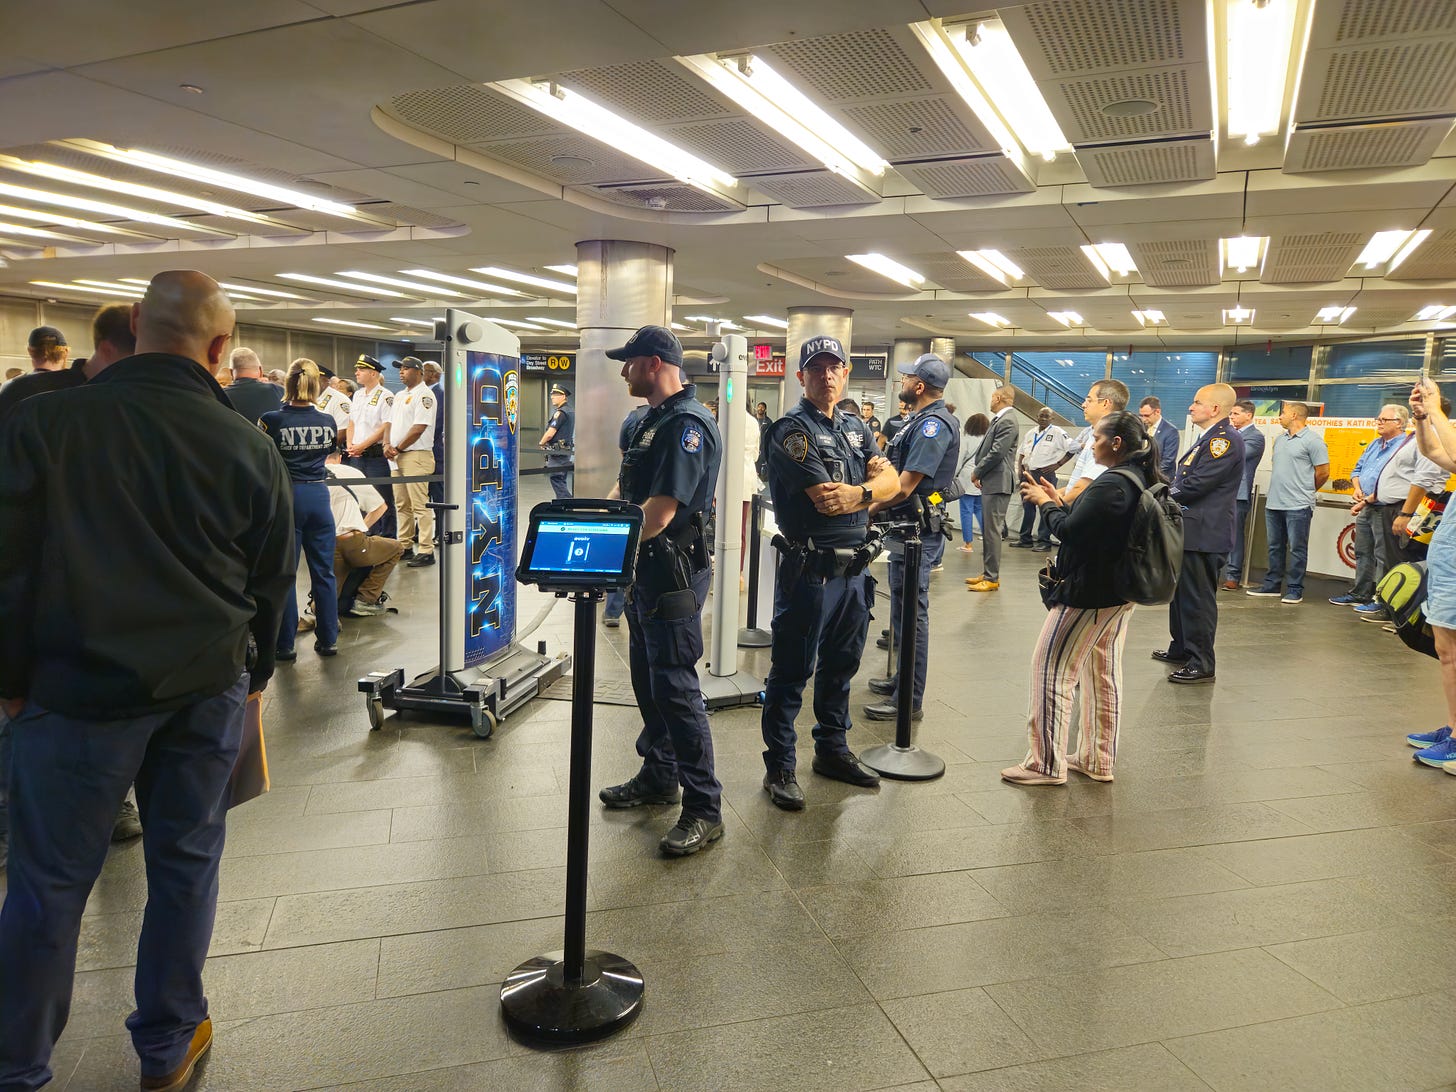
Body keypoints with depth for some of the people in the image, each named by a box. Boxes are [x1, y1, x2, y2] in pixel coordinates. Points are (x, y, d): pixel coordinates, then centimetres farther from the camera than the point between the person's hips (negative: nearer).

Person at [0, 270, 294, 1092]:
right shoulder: (249, 447, -3)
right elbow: (273, 581, 6)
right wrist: (253, 673, 19)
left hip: (80, 686, -1)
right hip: (207, 688, 2)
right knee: (186, 863, 14)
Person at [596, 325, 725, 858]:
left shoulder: (687, 424, -19)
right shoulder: (650, 419, 14)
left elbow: (660, 512, -25)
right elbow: (624, 487, 16)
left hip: (674, 572, -10)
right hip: (645, 569, 10)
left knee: (674, 686, -7)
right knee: (647, 678, 19)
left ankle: (704, 809, 3)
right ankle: (658, 776, 35)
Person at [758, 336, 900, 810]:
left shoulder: (855, 425, 13)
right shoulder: (792, 429, -11)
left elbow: (892, 481, 3)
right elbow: (825, 499, -21)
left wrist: (857, 491, -17)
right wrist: (871, 483, -4)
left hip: (853, 567, 8)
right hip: (810, 569, -7)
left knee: (841, 665, 18)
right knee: (791, 671, 2)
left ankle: (832, 749, 34)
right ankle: (779, 767, 12)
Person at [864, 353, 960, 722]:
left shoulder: (934, 424, -18)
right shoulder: (920, 421, 13)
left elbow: (904, 487, -23)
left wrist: (867, 509, -13)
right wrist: (871, 504, 11)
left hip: (918, 533, -10)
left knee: (911, 613, -3)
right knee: (903, 609, 20)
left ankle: (910, 700, 5)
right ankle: (903, 679, 34)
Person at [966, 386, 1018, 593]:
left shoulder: (1007, 421, -13)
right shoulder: (999, 420, 17)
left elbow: (997, 453, -19)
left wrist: (977, 472, -9)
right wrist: (978, 472, 8)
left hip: (997, 484, -10)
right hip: (990, 483, 10)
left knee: (993, 530, -8)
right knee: (988, 530, 14)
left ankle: (992, 579, -5)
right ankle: (988, 573, 22)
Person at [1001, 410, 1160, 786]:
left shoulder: (1111, 484, -23)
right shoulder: (1138, 480, 9)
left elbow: (1070, 531, -23)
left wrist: (1045, 503, -7)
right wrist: (1059, 501, 6)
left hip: (1088, 594, -10)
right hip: (1120, 593, 10)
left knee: (1051, 670, -2)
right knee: (1104, 675, 16)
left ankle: (1047, 763, 3)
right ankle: (1098, 760, 26)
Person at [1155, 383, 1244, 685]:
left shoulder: (1225, 439, -17)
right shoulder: (1210, 437, 17)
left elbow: (1196, 485, -22)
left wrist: (1166, 496, -7)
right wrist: (1170, 496, 2)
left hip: (1204, 534, -11)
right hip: (1190, 530, 11)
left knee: (1198, 599, -4)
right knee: (1181, 593, 20)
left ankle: (1201, 665, 3)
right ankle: (1181, 649, 33)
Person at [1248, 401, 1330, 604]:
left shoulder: (1313, 440, -8)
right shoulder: (1279, 440, 15)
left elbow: (1323, 472, -7)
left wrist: (1305, 491, 5)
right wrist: (1281, 488, 16)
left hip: (1298, 506, -8)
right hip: (1273, 503, 8)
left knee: (1297, 549, -1)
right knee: (1275, 547, 13)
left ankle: (1295, 590, 5)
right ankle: (1272, 585, 20)